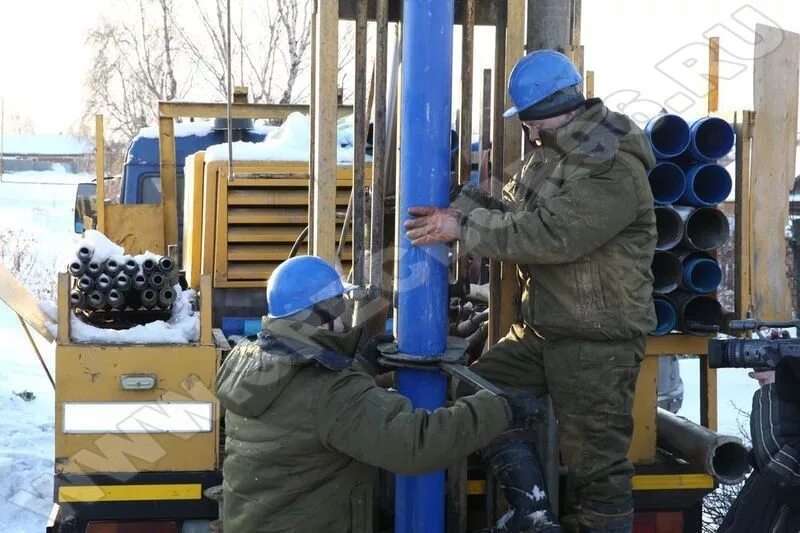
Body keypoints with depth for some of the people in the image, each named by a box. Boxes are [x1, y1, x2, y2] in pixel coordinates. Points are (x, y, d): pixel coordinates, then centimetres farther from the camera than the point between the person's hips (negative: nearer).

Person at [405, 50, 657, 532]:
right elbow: (509, 210, 14)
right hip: (540, 329, 10)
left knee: (596, 463, -2)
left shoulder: (613, 168, -20)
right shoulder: (549, 154, 12)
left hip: (597, 339, -9)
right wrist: (459, 211, -7)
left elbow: (549, 234, -27)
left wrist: (463, 228, -21)